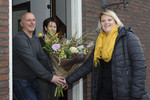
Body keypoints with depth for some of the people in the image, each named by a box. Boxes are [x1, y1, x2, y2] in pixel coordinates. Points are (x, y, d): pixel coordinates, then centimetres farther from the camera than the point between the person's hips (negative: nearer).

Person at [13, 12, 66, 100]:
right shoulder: (19, 39, -17)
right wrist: (50, 77, -24)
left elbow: (43, 58, 2)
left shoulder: (36, 39, 11)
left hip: (34, 81, 8)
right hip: (21, 82, -8)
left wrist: (54, 74, -11)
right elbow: (32, 62, -24)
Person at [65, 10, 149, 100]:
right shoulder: (100, 43, 13)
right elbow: (87, 66, 14)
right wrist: (69, 81, 10)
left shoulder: (128, 37, -5)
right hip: (104, 92, 5)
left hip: (126, 93, -5)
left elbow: (139, 65, -12)